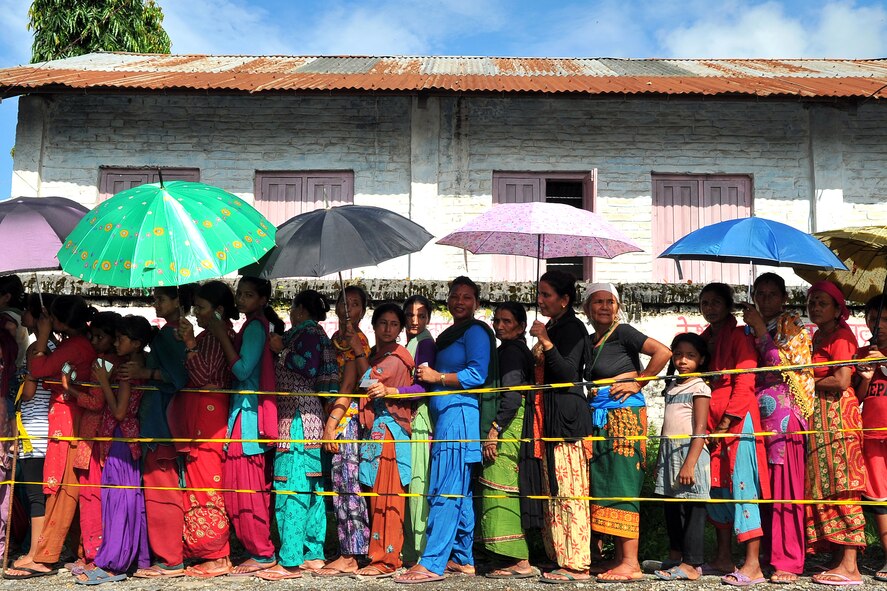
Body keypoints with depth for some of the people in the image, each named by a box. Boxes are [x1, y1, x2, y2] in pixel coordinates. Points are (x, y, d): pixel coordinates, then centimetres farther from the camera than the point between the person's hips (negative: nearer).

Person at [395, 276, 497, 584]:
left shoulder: (476, 331, -5)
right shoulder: (449, 335, 23)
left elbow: (477, 375, -15)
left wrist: (437, 377, -9)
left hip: (460, 414, -9)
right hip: (446, 417, 9)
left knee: (445, 492, -11)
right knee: (461, 493, 10)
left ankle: (431, 564, -11)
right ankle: (464, 560, 15)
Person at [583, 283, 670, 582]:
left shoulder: (622, 332, -6)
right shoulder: (589, 342, 15)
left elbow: (663, 352, -15)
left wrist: (638, 382, -11)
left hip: (624, 413, -8)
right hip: (600, 417, 8)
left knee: (621, 484, -9)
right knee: (605, 485, 8)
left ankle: (631, 563, -5)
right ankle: (620, 557, 15)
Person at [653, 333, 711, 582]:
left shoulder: (699, 388, -7)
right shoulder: (671, 387, 16)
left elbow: (700, 430, -13)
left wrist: (690, 463, -20)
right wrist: (659, 460, 19)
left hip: (690, 452, -8)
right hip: (669, 452, 8)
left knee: (692, 510, -3)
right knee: (671, 508, 12)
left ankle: (691, 564, 2)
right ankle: (675, 557, 23)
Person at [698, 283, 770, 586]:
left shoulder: (739, 335, -5)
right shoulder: (705, 338, 17)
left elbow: (744, 383, -12)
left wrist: (726, 423, -15)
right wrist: (708, 424, 10)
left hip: (737, 420, -8)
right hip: (711, 420, 8)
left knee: (741, 486, -9)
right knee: (716, 486, 10)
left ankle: (753, 566, -5)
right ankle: (723, 557, 20)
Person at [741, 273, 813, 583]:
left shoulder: (793, 326, 4)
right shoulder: (749, 330, 18)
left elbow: (782, 364, -10)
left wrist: (760, 329, -8)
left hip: (785, 415, -5)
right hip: (757, 417, 5)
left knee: (785, 489, -6)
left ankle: (787, 562, -2)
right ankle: (766, 556, 12)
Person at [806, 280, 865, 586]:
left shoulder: (841, 335, -7)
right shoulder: (817, 336, 19)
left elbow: (842, 380, -17)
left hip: (837, 414, -9)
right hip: (817, 417, 9)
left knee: (839, 487, -8)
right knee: (824, 487, 9)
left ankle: (849, 566, -5)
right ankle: (837, 559, 14)